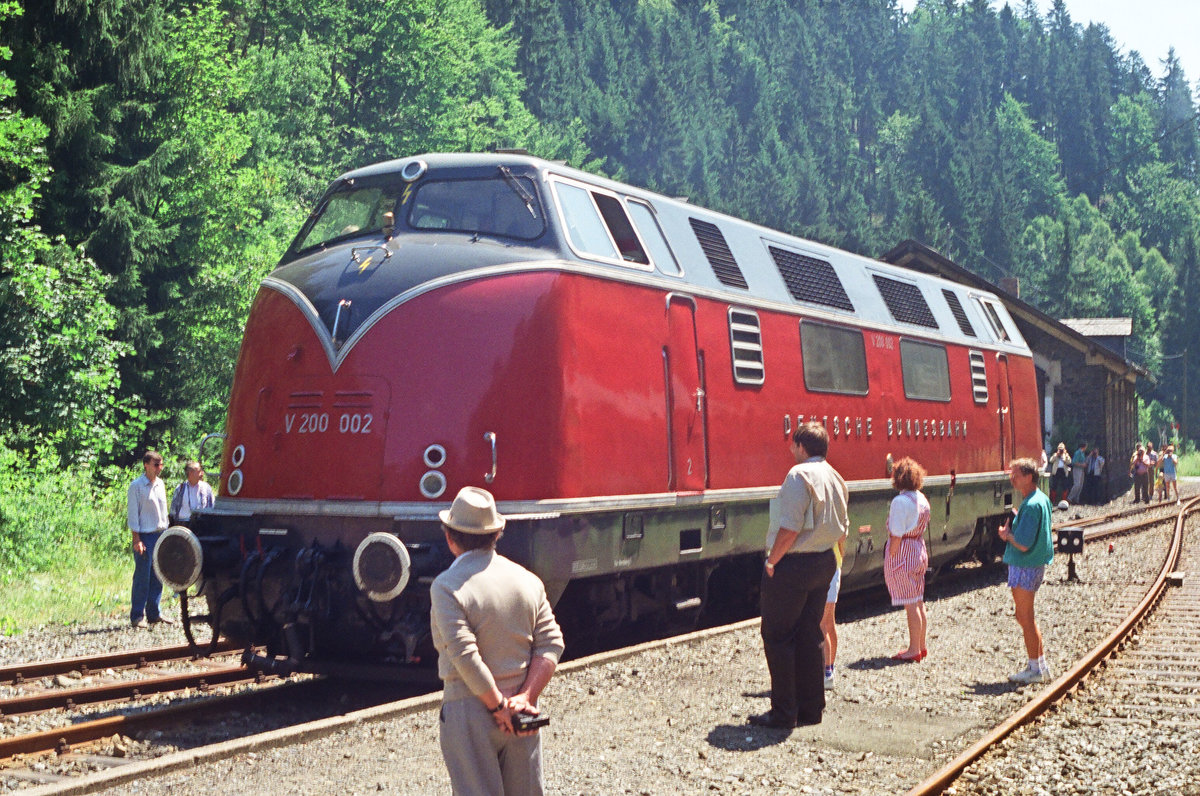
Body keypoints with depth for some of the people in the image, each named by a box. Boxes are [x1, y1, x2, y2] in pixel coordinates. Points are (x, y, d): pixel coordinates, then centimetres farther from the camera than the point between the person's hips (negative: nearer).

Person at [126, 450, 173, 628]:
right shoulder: (137, 486, -6)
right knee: (142, 576, -4)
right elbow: (132, 513, -8)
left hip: (160, 534, 6)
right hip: (145, 536, -6)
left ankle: (154, 613, 16)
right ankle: (137, 616, 4)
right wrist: (136, 539, -12)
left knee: (158, 576, 8)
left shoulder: (160, 484, 13)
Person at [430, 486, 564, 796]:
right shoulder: (527, 580, 4)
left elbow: (465, 657, -20)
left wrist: (498, 707, -13)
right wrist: (526, 695, -8)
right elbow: (551, 644, -3)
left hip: (469, 712, -5)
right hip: (521, 714, 5)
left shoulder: (447, 587, -12)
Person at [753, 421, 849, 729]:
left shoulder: (800, 475, -16)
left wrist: (772, 561, -12)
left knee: (778, 637, 1)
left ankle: (784, 712, 3)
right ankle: (811, 707, 19)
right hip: (824, 563, 8)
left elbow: (790, 528, -22)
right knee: (810, 636, 15)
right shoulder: (836, 479, 11)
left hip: (792, 565, -8)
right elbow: (842, 530, 14)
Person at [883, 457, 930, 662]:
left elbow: (897, 535, -20)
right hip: (919, 550, 8)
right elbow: (921, 528, 12)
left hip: (902, 552, -8)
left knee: (911, 604, -2)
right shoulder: (922, 499, 7)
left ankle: (914, 650, 4)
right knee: (918, 602, 15)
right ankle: (921, 646, 24)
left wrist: (890, 559, -13)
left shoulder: (900, 501, -18)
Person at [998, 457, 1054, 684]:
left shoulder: (1030, 505, -22)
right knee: (1027, 617, 18)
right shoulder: (1042, 499, 10)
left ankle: (1035, 669, 7)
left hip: (1025, 566, -10)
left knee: (1025, 618, 0)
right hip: (1036, 564, 10)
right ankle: (1041, 664, 24)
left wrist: (1007, 534, -7)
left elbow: (1023, 544, -25)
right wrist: (1013, 529, 7)